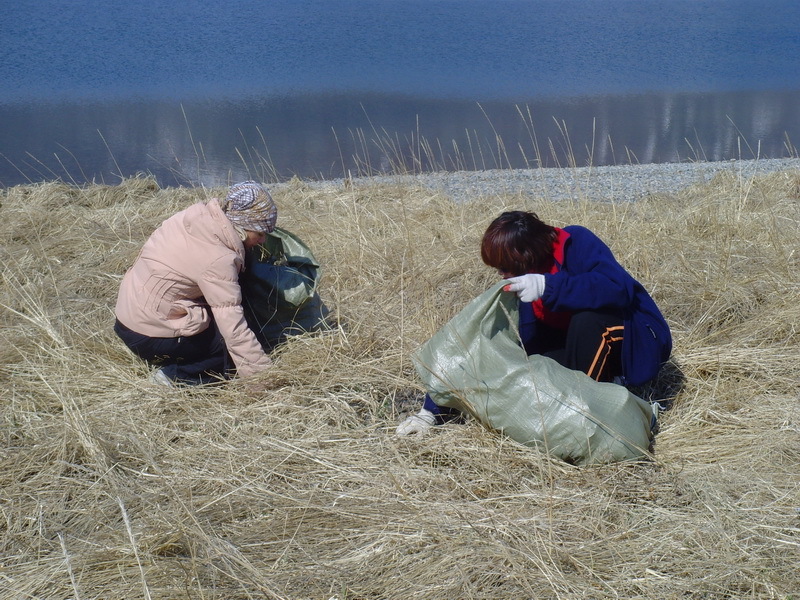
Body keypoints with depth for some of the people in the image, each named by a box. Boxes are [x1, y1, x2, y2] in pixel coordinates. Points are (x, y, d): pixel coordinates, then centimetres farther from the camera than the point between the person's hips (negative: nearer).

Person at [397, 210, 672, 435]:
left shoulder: (576, 242, -22)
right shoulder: (517, 283, -6)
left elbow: (618, 288, -38)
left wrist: (547, 286, -45)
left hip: (636, 342, -6)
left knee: (586, 317, -35)